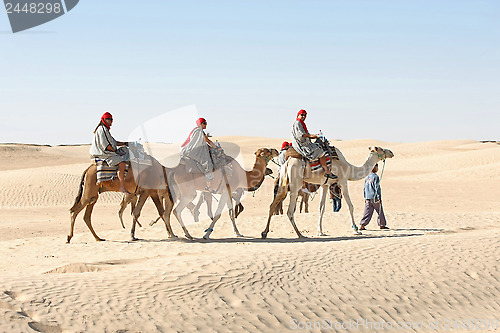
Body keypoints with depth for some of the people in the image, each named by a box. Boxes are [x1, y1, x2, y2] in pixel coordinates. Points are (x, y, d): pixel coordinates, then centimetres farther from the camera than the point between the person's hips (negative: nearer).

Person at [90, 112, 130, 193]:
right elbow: (105, 145, -19)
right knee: (122, 163, -28)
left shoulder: (106, 130, 22)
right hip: (104, 154, -11)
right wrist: (115, 151, -11)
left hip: (108, 153, 11)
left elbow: (114, 142, 24)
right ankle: (122, 186, -34)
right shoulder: (102, 129, -11)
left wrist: (124, 143, 13)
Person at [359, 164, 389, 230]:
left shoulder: (367, 177, 12)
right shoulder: (375, 176, -9)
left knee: (367, 212, 4)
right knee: (380, 211, 7)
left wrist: (365, 198, 21)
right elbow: (377, 188, -13)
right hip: (375, 197, -6)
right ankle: (382, 225, 15)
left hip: (368, 198, 6)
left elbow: (365, 188, 15)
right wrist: (379, 198, -11)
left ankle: (362, 225, -5)